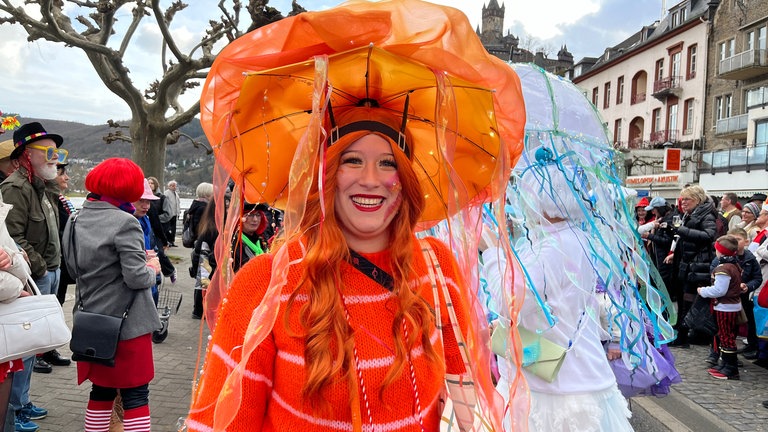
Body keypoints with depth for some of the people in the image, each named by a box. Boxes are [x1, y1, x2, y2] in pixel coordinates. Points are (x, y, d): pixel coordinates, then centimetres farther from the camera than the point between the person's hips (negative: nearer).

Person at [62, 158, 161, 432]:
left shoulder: (75, 222, 5)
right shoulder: (124, 223, -18)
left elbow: (74, 270, 15)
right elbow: (136, 277, -22)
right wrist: (152, 267, -1)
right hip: (127, 323, -7)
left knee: (101, 390, 18)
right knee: (135, 394, 2)